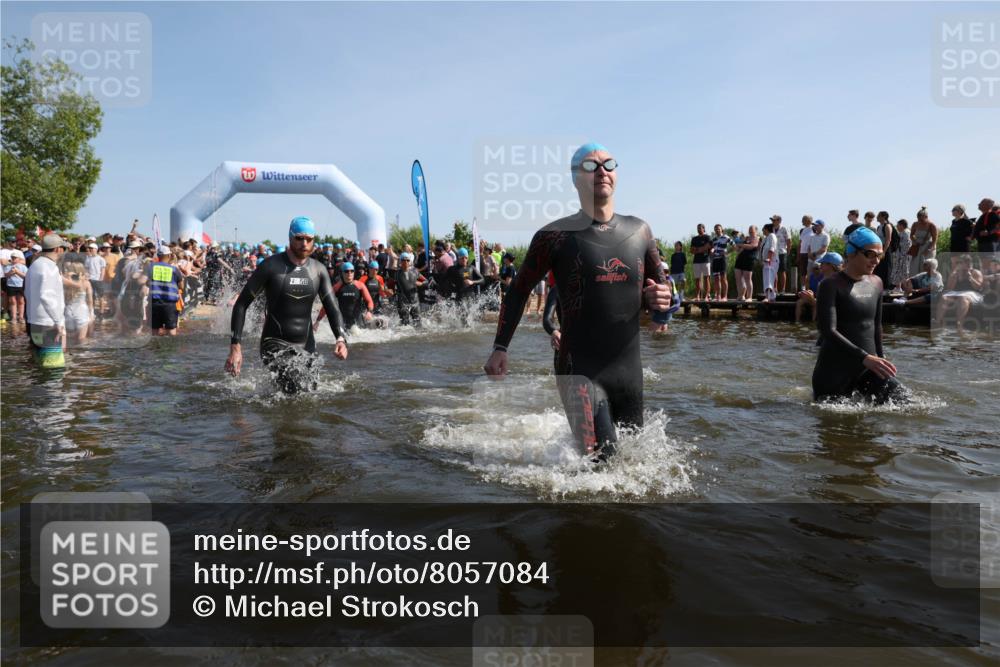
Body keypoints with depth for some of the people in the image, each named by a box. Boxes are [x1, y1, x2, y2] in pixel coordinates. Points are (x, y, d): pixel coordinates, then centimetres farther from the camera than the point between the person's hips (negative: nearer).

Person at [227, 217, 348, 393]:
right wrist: (235, 346, -13)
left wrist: (341, 338, -21)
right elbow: (241, 304, -5)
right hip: (275, 344, -5)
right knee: (300, 391, -25)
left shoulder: (318, 270, 3)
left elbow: (332, 307, -1)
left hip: (306, 345, 5)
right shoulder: (271, 266, -8)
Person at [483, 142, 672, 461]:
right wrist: (500, 348, -2)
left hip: (629, 369, 5)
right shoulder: (556, 235, -5)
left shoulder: (639, 231, 7)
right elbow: (519, 290, 4)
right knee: (598, 458, -18)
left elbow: (660, 283, 19)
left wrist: (660, 298, -6)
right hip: (579, 371, -5)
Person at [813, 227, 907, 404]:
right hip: (834, 370, -5)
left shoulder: (876, 283, 9)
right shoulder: (831, 285, -11)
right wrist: (865, 358, -29)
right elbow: (828, 331, -22)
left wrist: (879, 358, 25)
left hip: (867, 369, 6)